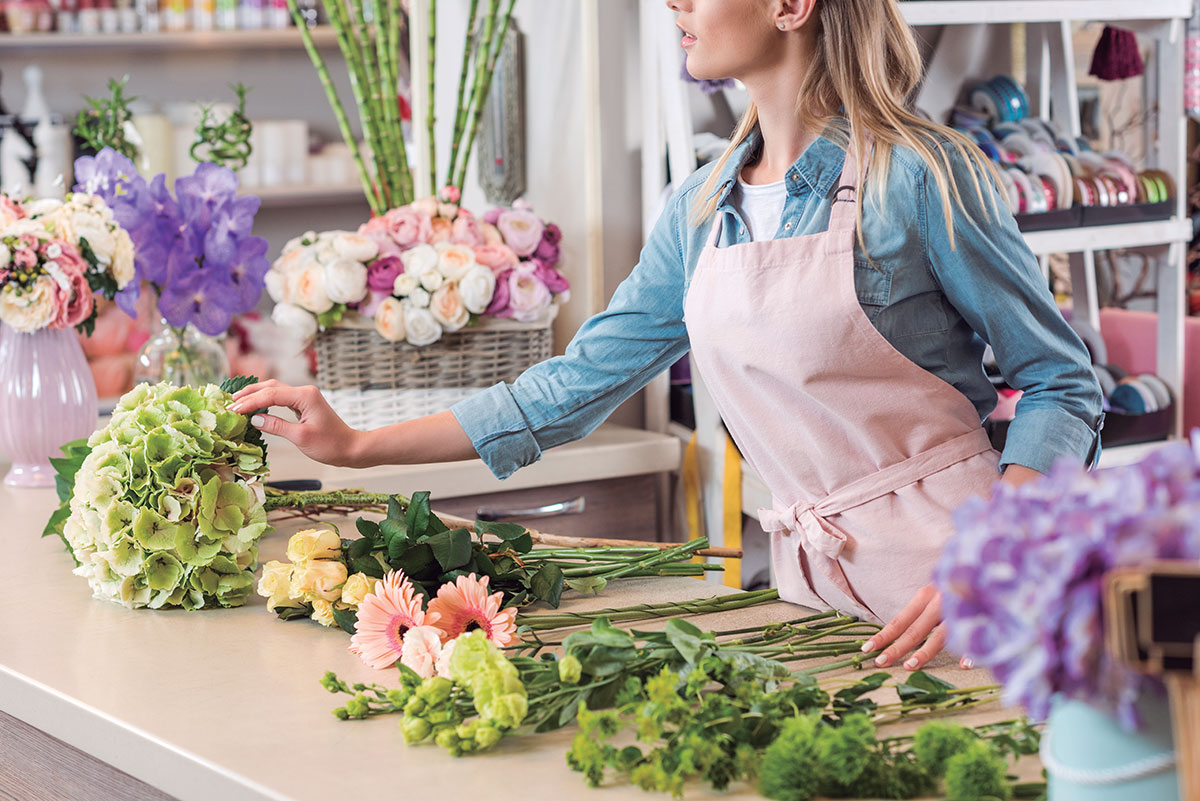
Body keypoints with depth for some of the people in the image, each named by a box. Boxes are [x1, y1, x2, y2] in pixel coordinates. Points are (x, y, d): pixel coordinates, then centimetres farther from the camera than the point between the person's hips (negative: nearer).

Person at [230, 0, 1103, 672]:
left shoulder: (918, 175, -10)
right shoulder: (703, 209, 9)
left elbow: (1063, 384, -6)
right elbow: (581, 381, 14)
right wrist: (359, 446, 13)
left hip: (944, 570, -5)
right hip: (811, 577, 5)